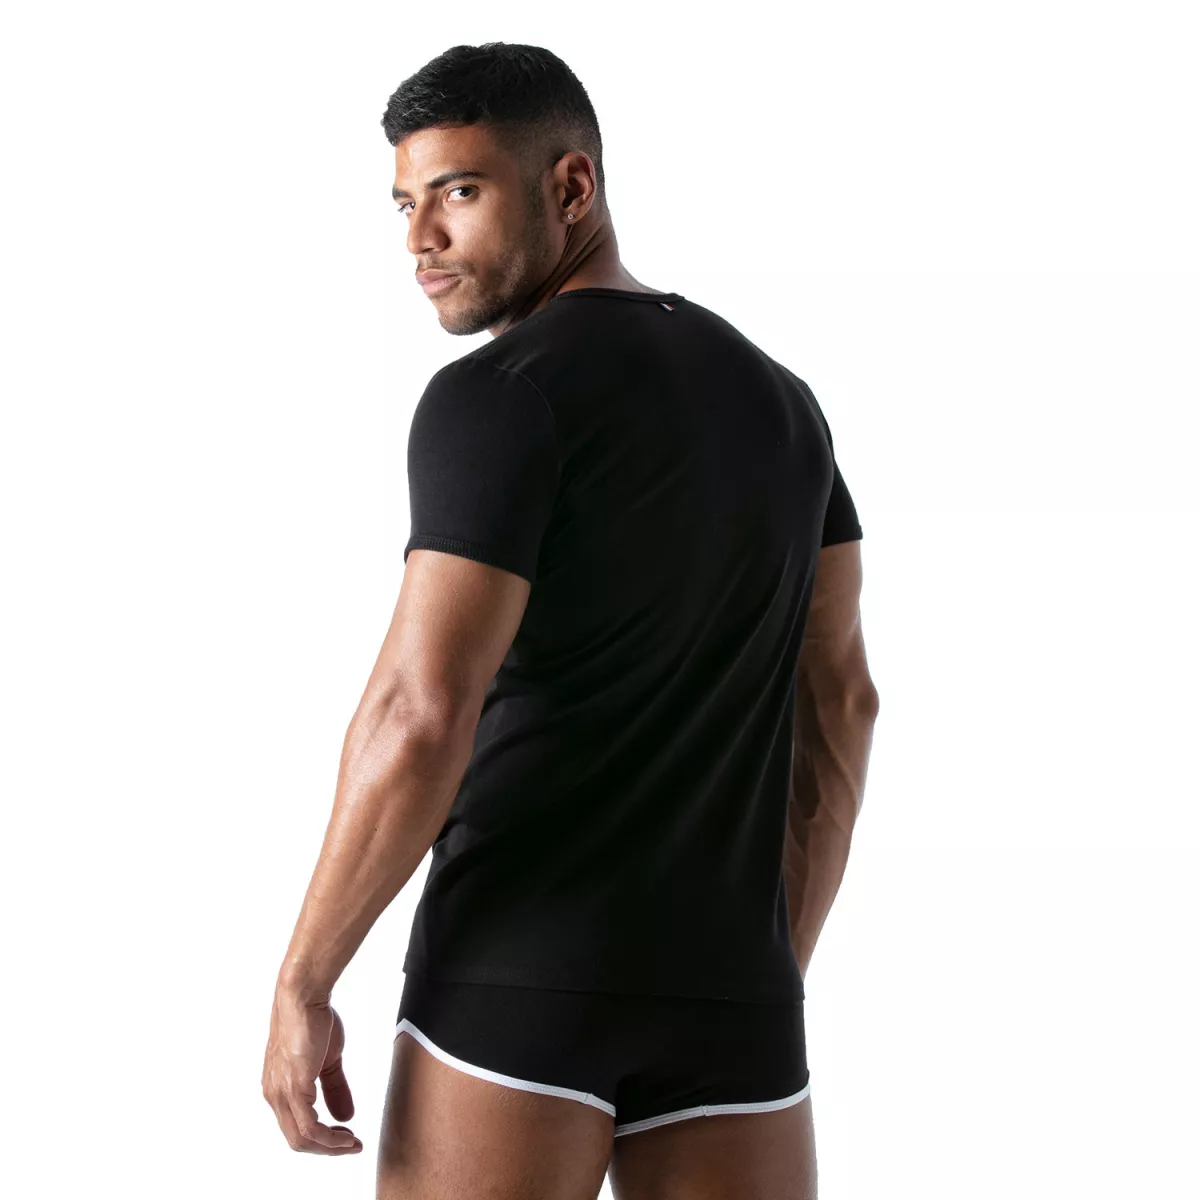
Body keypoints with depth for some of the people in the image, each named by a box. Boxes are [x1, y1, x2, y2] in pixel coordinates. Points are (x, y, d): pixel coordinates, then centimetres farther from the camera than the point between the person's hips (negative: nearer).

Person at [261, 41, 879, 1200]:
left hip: (519, 973, -6)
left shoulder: (495, 397, -10)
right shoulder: (775, 399, 14)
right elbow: (839, 704, 15)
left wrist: (299, 988, -9)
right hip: (721, 994, 6)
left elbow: (420, 719, -19)